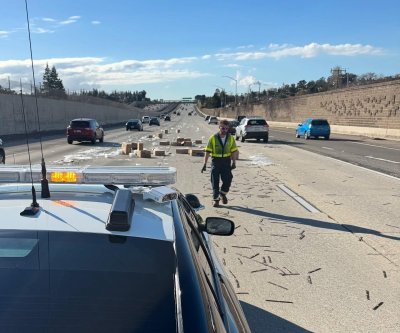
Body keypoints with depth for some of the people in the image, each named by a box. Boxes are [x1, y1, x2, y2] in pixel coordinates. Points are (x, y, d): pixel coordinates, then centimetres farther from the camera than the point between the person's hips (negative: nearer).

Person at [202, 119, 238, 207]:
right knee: (215, 181, 2)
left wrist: (234, 162, 3)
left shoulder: (230, 138, 2)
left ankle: (223, 194, 26)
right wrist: (205, 164, -9)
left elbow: (234, 151, 8)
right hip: (216, 161, -1)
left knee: (228, 180, -2)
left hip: (226, 161, 2)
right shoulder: (213, 138, -5)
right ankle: (215, 198, 17)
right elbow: (208, 151, -6)